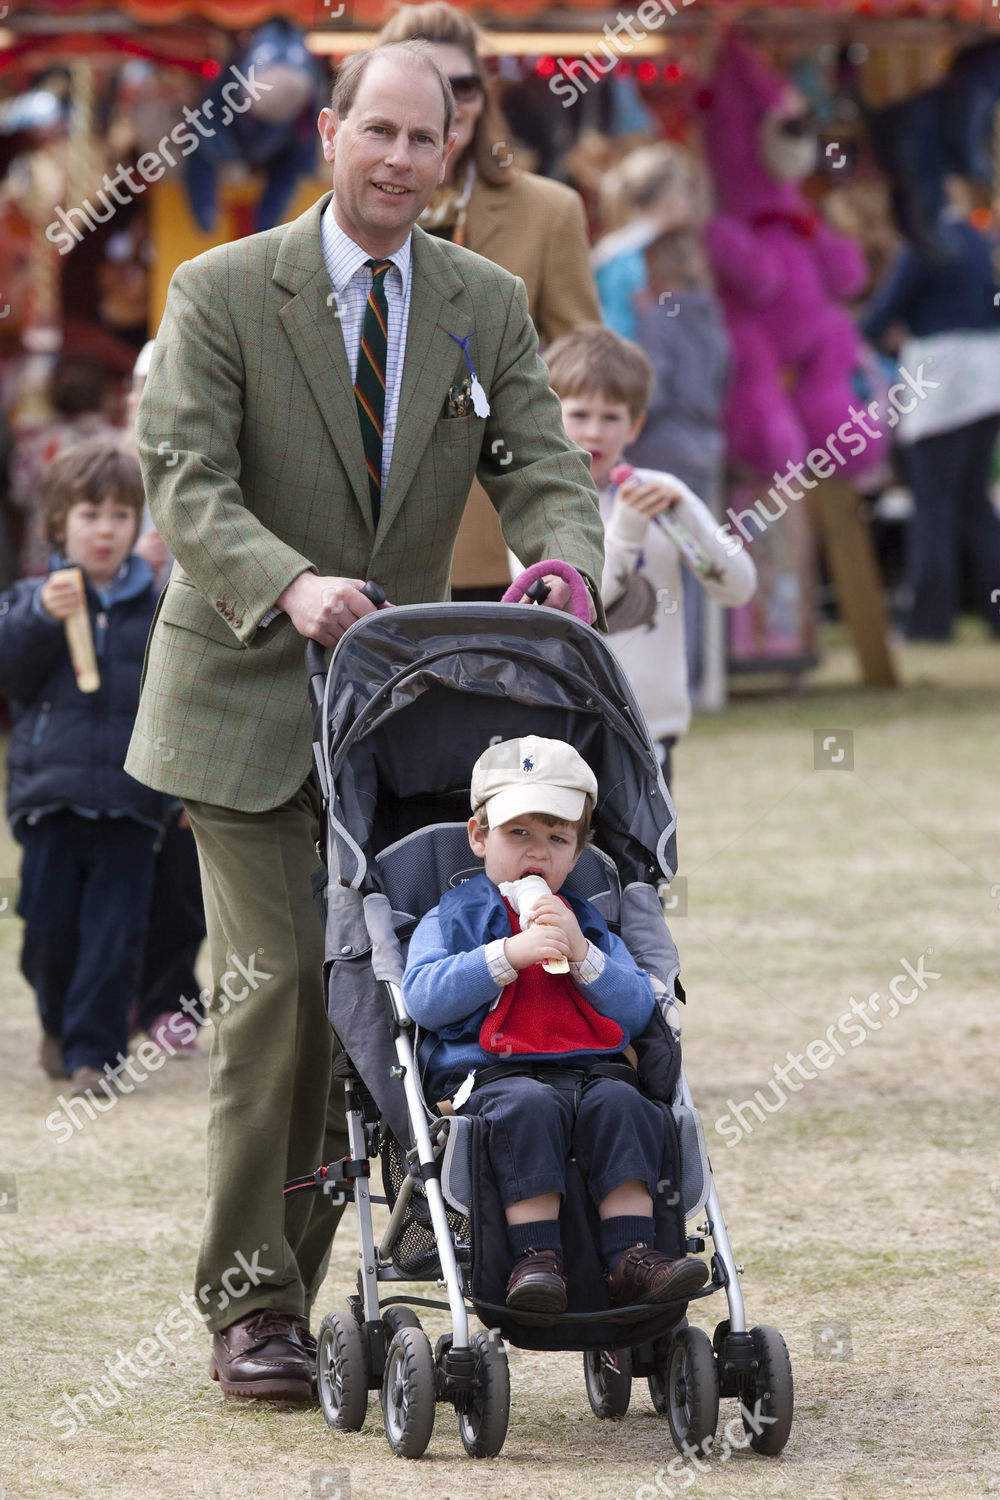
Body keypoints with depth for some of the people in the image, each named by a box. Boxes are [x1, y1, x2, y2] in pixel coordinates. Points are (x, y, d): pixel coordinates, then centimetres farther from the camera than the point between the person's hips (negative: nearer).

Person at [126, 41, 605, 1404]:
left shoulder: (486, 306, 5)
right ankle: (250, 1307, -4)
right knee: (279, 982, -11)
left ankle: (297, 1278, 14)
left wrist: (564, 563, -25)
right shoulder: (221, 294, -7)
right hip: (244, 698, -4)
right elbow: (184, 483, -16)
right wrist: (288, 586, -34)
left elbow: (541, 470, -1)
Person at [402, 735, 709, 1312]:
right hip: (491, 1074, -3)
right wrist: (507, 955, -12)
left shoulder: (589, 923, 27)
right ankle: (536, 1258, -41)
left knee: (619, 1104, -30)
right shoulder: (454, 917, 16)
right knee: (531, 1107, -36)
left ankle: (633, 1255, -36)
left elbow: (637, 1011, 13)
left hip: (592, 1066, 3)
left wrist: (582, 954, -2)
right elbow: (423, 998, -4)